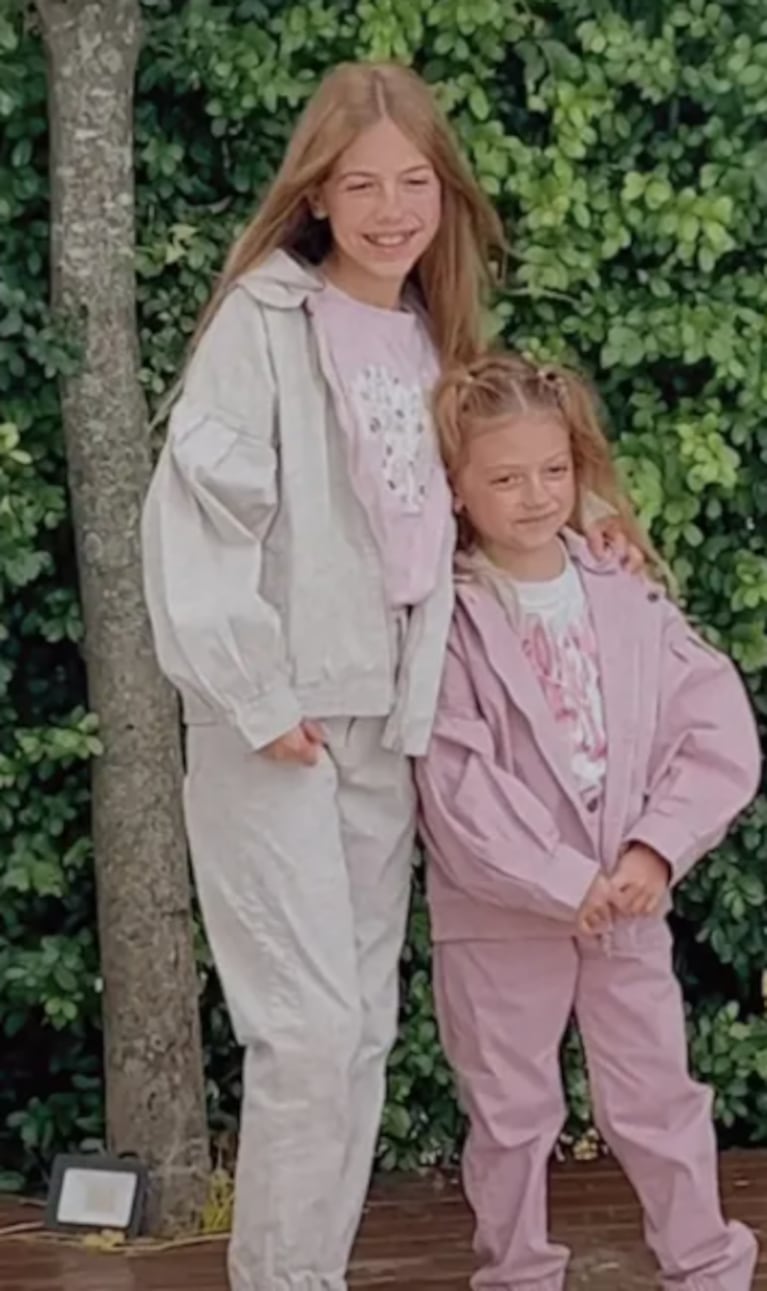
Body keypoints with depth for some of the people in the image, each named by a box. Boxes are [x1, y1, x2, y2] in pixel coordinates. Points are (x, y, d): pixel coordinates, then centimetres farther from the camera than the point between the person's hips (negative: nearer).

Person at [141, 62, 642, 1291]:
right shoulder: (266, 317, -10)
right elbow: (198, 506, -15)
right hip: (276, 718, -7)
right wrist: (254, 695, -17)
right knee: (308, 1028, -9)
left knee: (364, 1027, 9)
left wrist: (560, 538, 8)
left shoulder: (430, 338, 11)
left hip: (385, 719, 7)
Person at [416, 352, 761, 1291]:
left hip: (630, 904, 3)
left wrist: (657, 849, -14)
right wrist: (565, 883, -18)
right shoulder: (446, 620, -9)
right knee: (512, 1113, 11)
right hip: (500, 913, -2)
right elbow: (459, 785, -16)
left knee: (656, 1100, 12)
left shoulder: (626, 597, 1)